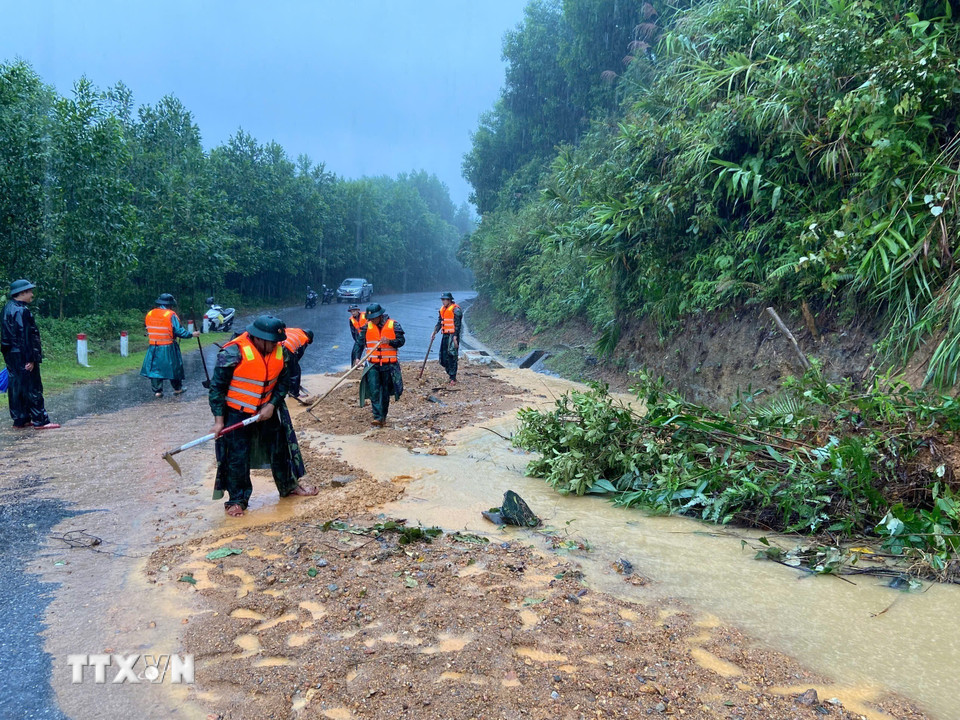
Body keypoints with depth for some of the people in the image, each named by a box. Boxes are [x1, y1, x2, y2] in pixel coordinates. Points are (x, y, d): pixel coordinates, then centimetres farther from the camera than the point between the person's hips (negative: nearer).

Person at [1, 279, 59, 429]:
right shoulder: (22, 311, -17)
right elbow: (26, 336, -21)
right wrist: (31, 359, -20)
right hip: (22, 355, -10)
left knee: (16, 387, 12)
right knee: (32, 387, -4)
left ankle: (20, 419, 18)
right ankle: (40, 421, 0)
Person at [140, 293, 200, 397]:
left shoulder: (149, 314, 4)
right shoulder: (171, 315, -13)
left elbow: (147, 329, 13)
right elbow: (178, 331, -16)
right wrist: (191, 334, -5)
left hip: (153, 347, 4)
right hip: (168, 348, -4)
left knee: (155, 368, 9)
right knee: (174, 367, 11)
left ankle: (157, 391, 6)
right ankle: (177, 389, 22)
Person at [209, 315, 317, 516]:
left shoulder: (280, 351, -7)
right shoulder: (233, 353, -23)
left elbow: (283, 381, 3)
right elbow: (217, 387, -17)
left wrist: (272, 405, -12)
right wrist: (219, 420, -18)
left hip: (267, 410, 5)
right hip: (237, 413, -5)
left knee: (279, 449, 15)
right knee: (237, 457, 0)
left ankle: (288, 486, 35)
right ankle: (237, 500, 16)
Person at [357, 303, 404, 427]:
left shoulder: (393, 325, -3)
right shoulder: (367, 326, 4)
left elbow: (401, 341, -4)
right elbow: (360, 342, 8)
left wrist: (389, 341, -22)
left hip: (388, 365, -1)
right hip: (372, 365, 1)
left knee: (385, 392, 8)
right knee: (374, 391, -10)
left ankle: (383, 417, 19)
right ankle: (377, 418, -12)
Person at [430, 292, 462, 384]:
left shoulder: (456, 310, -9)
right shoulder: (443, 309, 15)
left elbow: (457, 325, -13)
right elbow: (439, 322, 22)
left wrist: (455, 338, -19)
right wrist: (434, 333, 12)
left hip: (453, 335, -8)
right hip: (445, 335, 8)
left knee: (452, 357, -9)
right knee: (443, 357, 7)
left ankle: (453, 378, -6)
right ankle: (451, 376, 17)